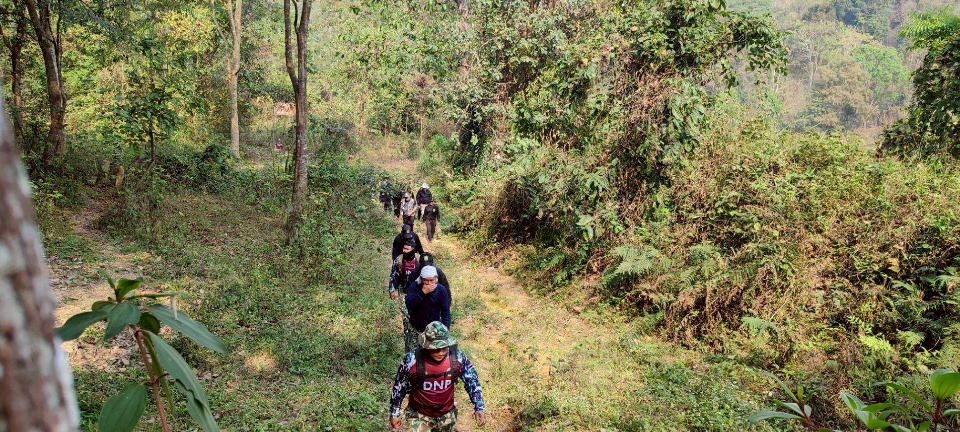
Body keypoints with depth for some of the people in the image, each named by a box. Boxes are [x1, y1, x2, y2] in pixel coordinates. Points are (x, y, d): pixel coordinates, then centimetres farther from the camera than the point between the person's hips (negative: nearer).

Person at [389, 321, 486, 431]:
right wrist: (394, 413, -1)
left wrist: (479, 408, -11)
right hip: (419, 416, -2)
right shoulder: (411, 361, -26)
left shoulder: (457, 358, -21)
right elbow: (399, 387, -10)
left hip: (447, 416, 2)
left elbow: (472, 381, -6)